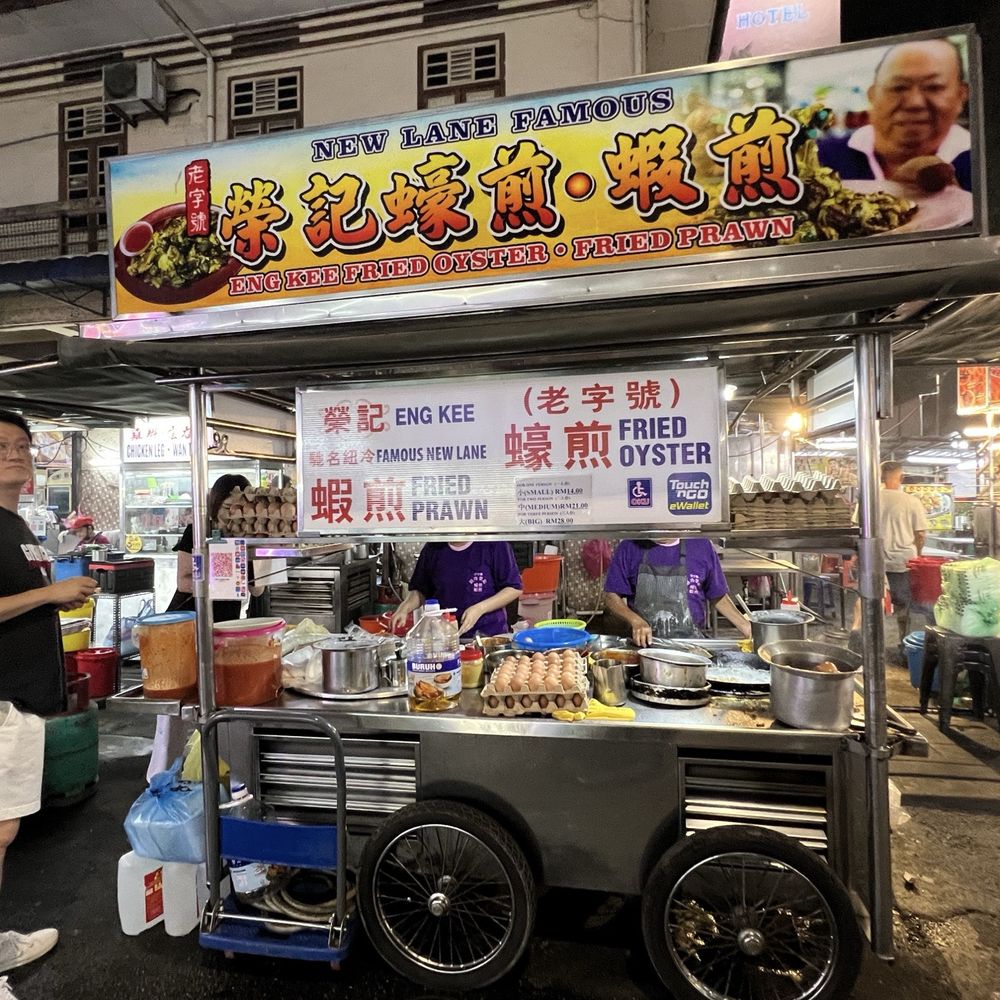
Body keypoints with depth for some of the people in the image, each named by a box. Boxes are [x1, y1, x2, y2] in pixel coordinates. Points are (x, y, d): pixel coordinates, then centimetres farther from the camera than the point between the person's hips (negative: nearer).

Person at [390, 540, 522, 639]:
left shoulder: (494, 544, -8)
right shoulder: (432, 549, 4)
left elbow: (514, 588, -6)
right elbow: (420, 590, 13)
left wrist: (480, 609, -17)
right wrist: (405, 607, -7)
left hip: (490, 635, -2)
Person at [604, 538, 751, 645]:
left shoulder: (702, 546, 5)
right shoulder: (630, 547, 2)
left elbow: (718, 596, 14)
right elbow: (613, 596, 3)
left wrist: (745, 626, 3)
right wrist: (636, 620, -14)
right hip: (644, 643, -1)